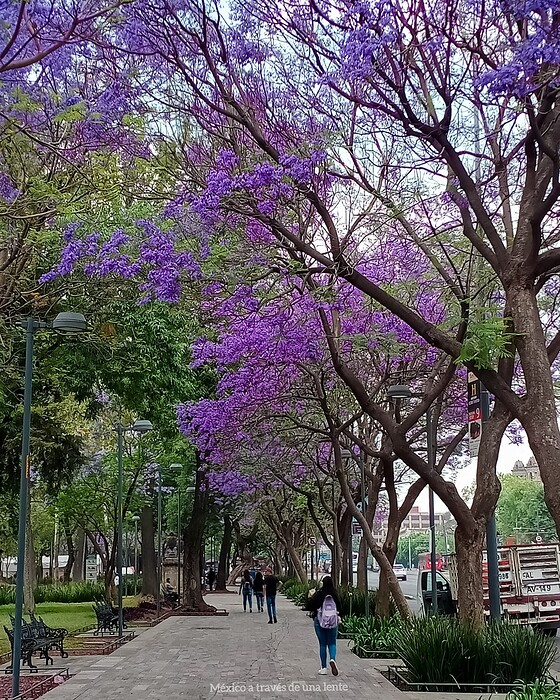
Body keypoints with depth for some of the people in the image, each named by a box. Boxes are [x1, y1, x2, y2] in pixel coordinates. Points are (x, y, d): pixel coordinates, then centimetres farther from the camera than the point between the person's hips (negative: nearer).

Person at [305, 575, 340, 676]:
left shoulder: (318, 595, -12)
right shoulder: (335, 595, -8)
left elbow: (308, 606, -12)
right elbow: (339, 607, -2)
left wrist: (314, 610, 9)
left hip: (320, 622, -1)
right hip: (333, 622, 1)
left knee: (322, 644, 8)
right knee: (332, 643, 12)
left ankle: (324, 668, 10)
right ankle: (333, 659, -16)